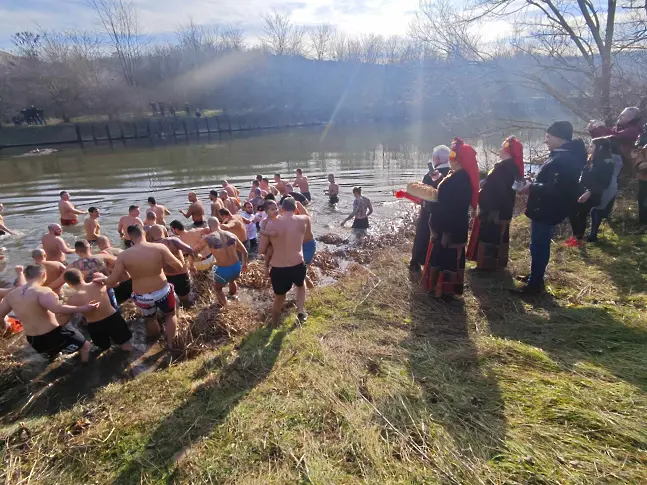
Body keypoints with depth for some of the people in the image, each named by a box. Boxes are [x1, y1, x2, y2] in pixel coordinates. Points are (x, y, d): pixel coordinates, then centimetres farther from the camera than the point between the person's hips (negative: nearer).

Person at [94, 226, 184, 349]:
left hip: (141, 297, 2)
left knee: (150, 318, 32)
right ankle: (171, 343, 35)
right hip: (162, 292, -2)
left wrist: (103, 279, 15)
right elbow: (179, 267, -14)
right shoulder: (159, 248, -16)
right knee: (170, 315, 28)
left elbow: (112, 281, -8)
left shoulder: (124, 255, -12)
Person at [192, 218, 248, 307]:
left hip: (223, 270, -4)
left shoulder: (207, 238, -6)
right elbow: (244, 251, 9)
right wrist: (244, 264, 27)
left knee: (218, 288, 29)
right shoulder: (231, 235, 2)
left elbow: (193, 252, 7)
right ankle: (233, 297, 61)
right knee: (232, 280, 39)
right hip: (237, 267, 4)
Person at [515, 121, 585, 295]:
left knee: (539, 246, -2)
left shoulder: (564, 159, -22)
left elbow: (556, 189, -28)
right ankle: (535, 276, 33)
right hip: (545, 209, 11)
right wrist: (534, 185, 4)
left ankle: (535, 284, 9)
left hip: (547, 211, -11)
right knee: (540, 245, 19)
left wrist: (532, 187, -18)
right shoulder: (564, 155, 12)